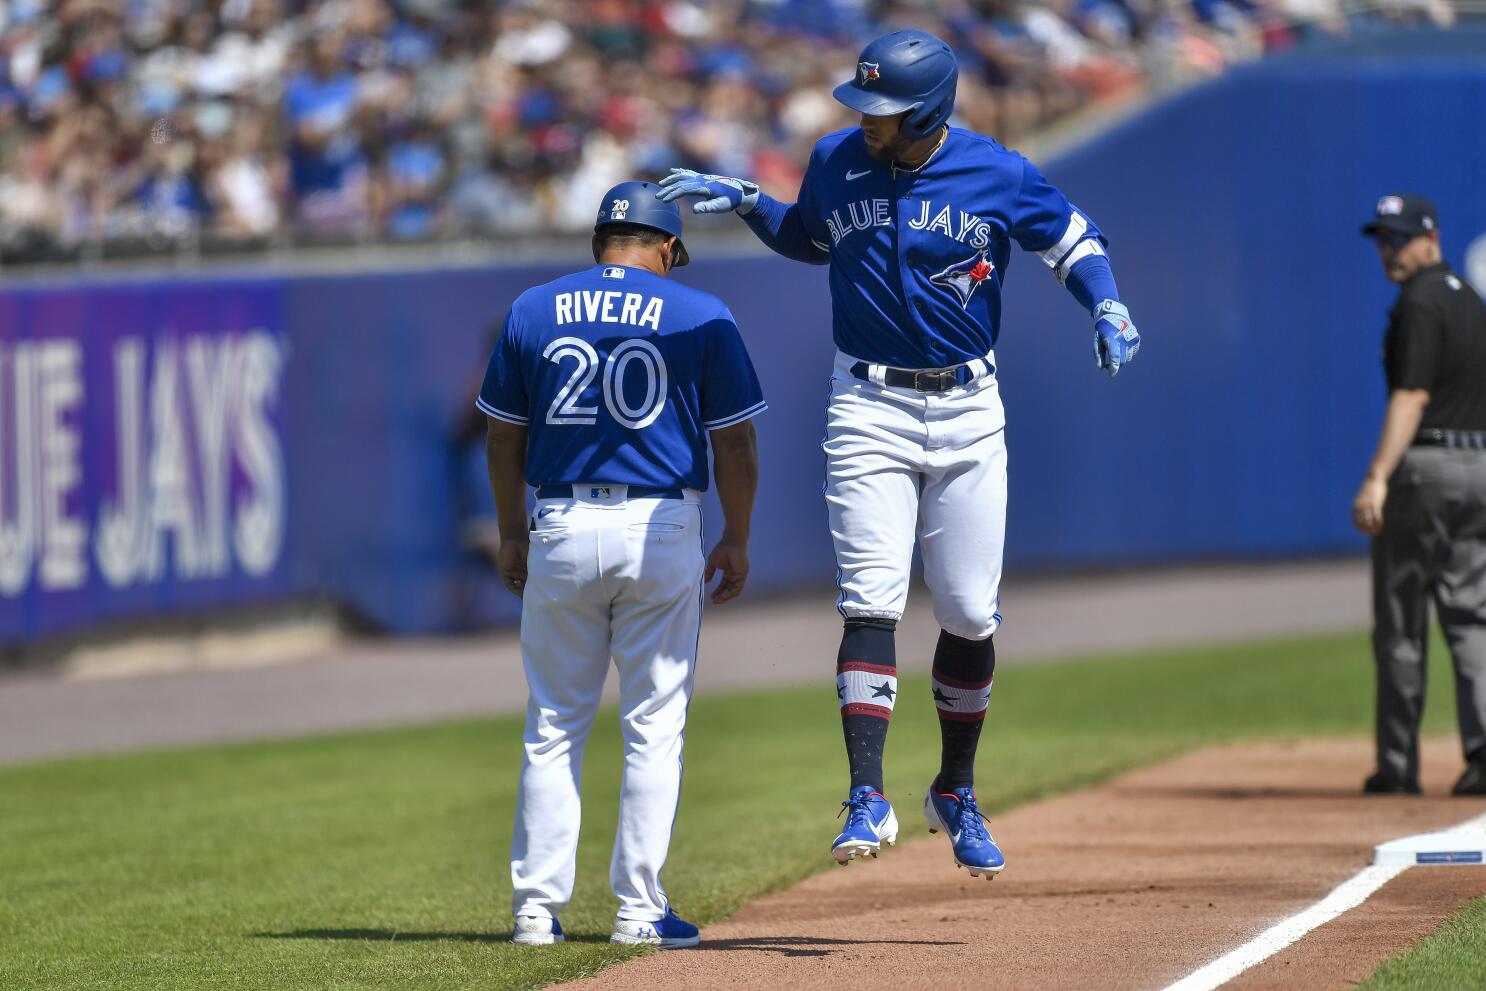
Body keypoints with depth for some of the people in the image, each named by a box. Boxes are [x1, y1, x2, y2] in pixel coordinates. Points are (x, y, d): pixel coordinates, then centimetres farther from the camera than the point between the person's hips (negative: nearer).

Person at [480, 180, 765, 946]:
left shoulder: (533, 311, 7)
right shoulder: (700, 317, 0)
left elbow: (503, 437, 10)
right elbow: (735, 442, 1)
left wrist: (511, 535, 19)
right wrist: (736, 540, 9)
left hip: (561, 531, 2)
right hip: (661, 533, -2)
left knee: (553, 729, 9)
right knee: (654, 727, 4)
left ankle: (537, 906, 6)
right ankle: (639, 909, 2)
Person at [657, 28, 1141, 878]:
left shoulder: (998, 175, -7)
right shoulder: (835, 163, -1)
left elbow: (1074, 240, 7)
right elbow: (807, 240, 19)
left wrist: (1109, 310, -11)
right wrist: (745, 202, 2)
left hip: (967, 411, 0)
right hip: (870, 408, 0)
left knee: (970, 615, 2)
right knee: (872, 603, -13)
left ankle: (957, 793, 21)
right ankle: (869, 800, -16)